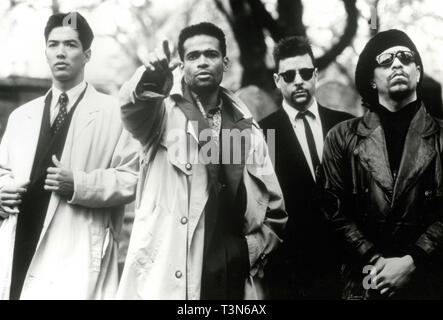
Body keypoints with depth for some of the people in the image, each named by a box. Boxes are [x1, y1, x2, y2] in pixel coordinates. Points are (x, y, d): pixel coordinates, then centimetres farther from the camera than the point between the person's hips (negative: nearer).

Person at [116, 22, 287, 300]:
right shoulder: (165, 112, 3)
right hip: (167, 280, -3)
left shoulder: (247, 129, 11)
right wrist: (150, 80, -40)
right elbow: (132, 104, -21)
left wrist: (252, 250, 0)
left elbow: (275, 212, 14)